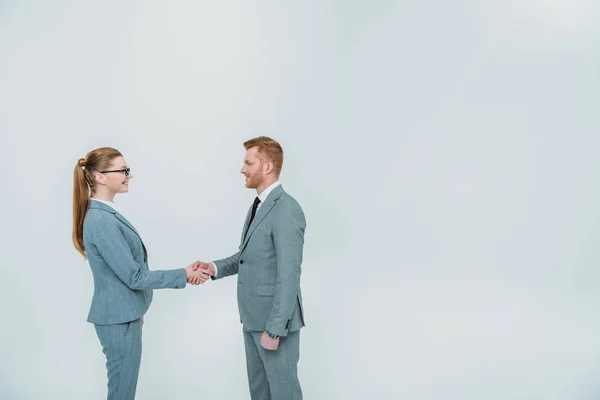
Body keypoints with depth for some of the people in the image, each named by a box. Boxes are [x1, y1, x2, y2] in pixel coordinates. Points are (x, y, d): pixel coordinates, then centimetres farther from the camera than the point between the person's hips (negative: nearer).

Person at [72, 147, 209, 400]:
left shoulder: (105, 214, 7)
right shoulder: (101, 222, -23)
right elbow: (134, 276, -22)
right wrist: (183, 275, -15)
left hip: (122, 313, 9)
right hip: (119, 318, -9)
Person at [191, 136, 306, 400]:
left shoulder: (286, 210, -22)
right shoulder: (259, 205, 10)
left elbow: (289, 276, -24)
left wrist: (274, 329, -22)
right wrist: (215, 267, 1)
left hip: (275, 319, -9)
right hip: (254, 316, 9)